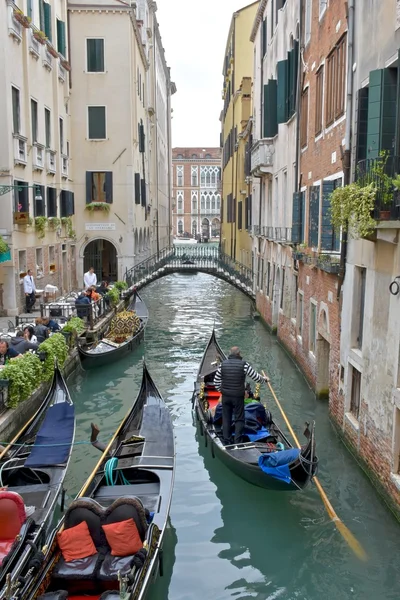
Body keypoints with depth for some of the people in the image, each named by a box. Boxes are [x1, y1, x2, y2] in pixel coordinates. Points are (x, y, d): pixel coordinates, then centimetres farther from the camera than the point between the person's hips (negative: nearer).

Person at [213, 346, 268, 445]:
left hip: (226, 396, 3)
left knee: (226, 419, 13)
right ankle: (237, 442, 6)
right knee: (239, 419, 9)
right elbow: (255, 377, -4)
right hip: (238, 396, -3)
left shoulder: (223, 364, -2)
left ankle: (226, 441, 18)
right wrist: (263, 378, 15)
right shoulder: (243, 364, -11)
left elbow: (216, 381, 4)